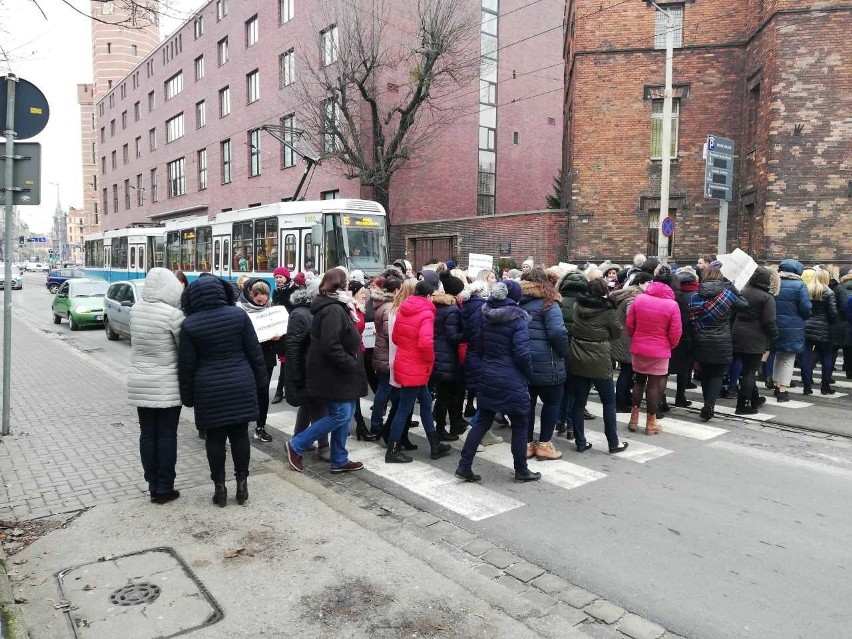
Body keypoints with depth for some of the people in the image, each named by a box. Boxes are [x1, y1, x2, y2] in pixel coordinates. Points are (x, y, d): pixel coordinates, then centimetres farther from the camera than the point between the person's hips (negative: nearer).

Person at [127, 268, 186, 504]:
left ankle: (153, 485, 20)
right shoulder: (173, 313, -17)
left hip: (139, 382, 5)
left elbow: (134, 342, 8)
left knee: (147, 434, 12)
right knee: (167, 435, 4)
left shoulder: (135, 309, 1)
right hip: (167, 384, -5)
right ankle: (164, 488, 12)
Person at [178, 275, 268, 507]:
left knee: (215, 438, 9)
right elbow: (255, 353, -1)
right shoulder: (239, 314, -3)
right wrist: (262, 383, 7)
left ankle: (220, 487, 16)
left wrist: (187, 396, 7)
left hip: (209, 390, -1)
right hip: (241, 385, 1)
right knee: (240, 435, 10)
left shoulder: (189, 324, -6)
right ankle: (242, 484, 17)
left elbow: (186, 365, -3)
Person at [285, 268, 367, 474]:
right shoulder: (333, 310, -20)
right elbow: (331, 347, -28)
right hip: (334, 373, -11)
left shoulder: (335, 307, 15)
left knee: (346, 414, 13)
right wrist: (351, 365, -20)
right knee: (340, 415, -6)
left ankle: (340, 460, 20)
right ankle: (296, 446, 5)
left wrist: (352, 364, 12)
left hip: (338, 372, 11)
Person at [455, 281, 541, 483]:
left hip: (487, 377, 6)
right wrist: (529, 373, -2)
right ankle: (521, 470, 22)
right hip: (511, 380, -5)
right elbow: (522, 352, -17)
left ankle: (464, 466, 11)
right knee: (519, 425, 10)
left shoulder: (485, 316, 3)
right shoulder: (518, 319, -14)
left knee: (482, 422, 13)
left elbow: (477, 345, 7)